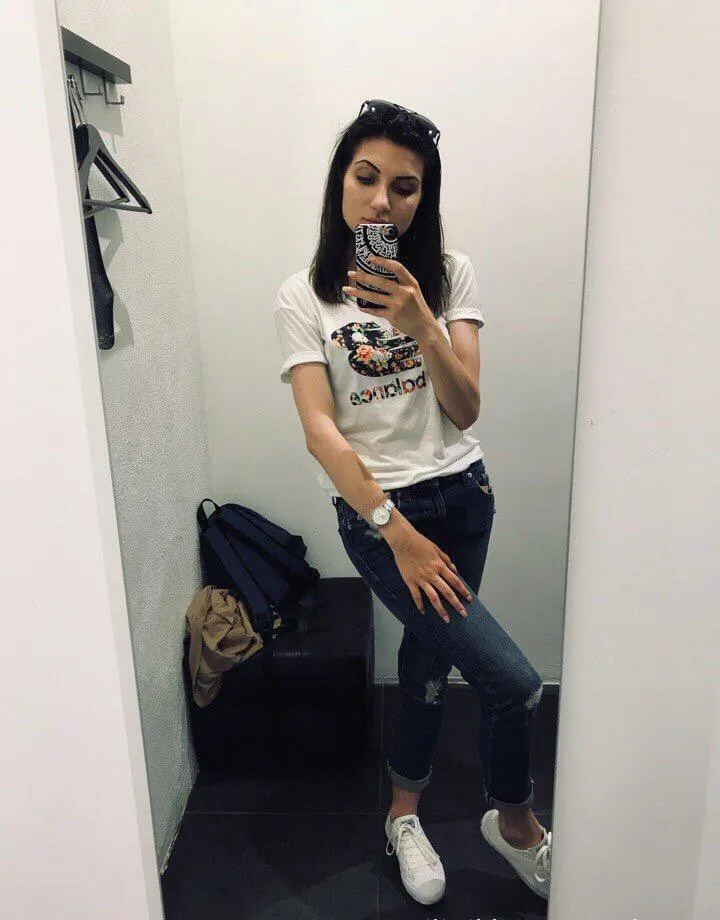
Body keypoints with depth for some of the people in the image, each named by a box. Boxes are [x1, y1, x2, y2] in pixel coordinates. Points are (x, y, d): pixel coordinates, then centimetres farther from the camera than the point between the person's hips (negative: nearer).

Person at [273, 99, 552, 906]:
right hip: (374, 508, -4)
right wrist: (396, 533, -21)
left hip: (463, 495, 4)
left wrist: (420, 322, -24)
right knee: (514, 682, -9)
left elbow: (464, 411, -8)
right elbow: (320, 430, -14)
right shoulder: (304, 296, -6)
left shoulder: (450, 273, 0)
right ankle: (515, 823, 24)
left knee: (431, 654, 16)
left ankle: (403, 813, 43)